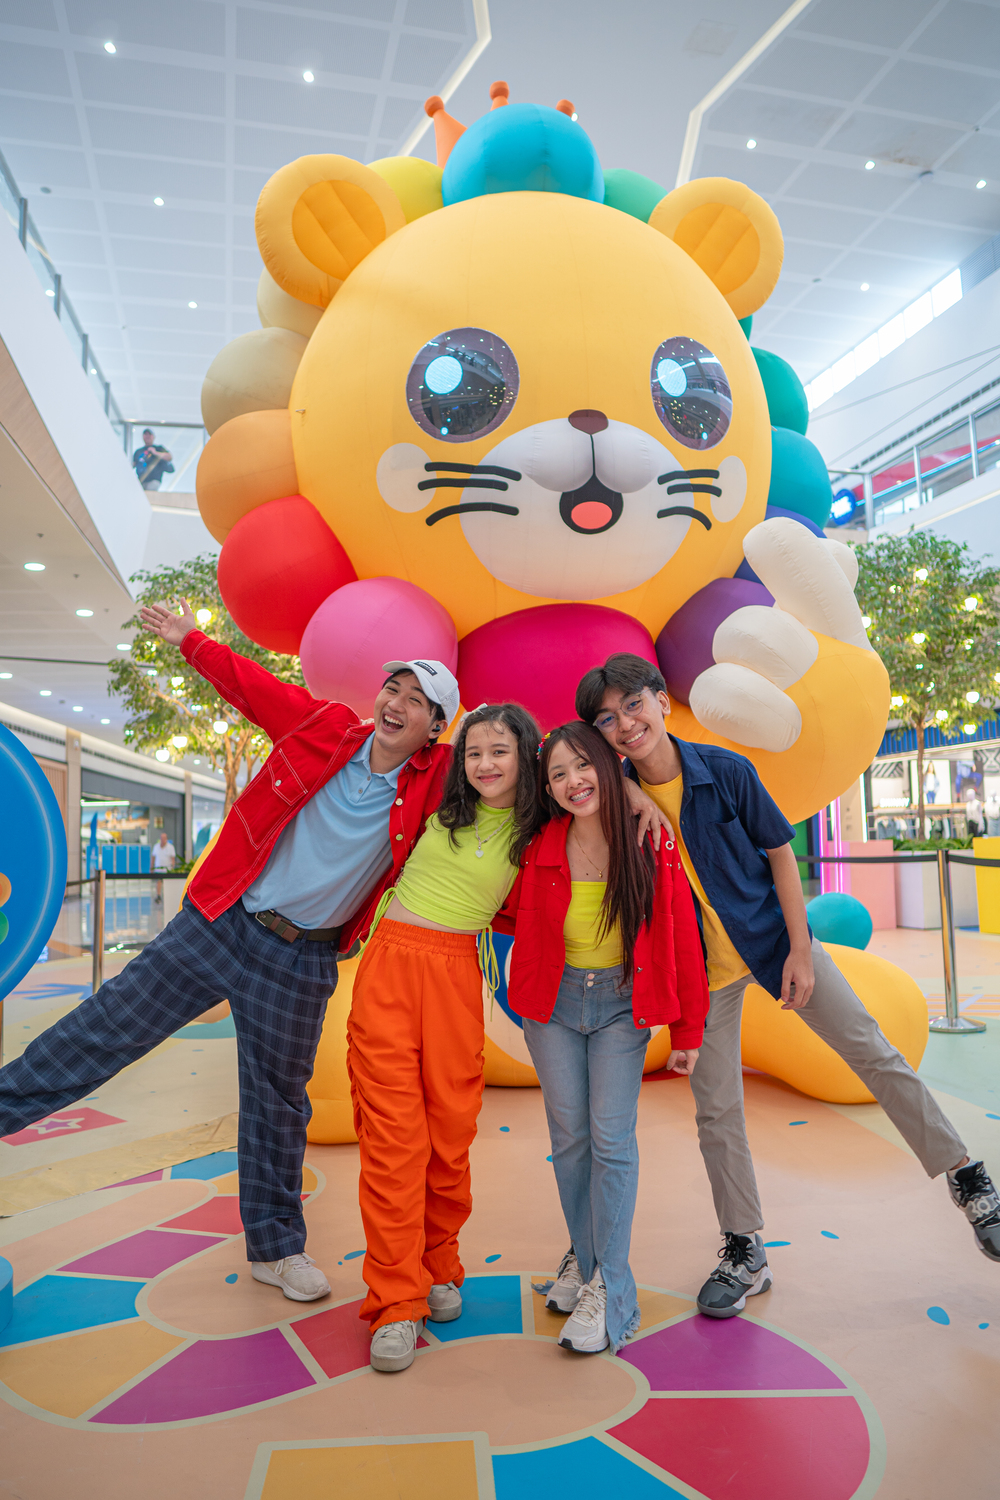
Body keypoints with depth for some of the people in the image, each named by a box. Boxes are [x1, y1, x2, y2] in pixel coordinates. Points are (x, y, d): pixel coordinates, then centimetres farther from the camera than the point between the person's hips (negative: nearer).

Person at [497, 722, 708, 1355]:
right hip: (555, 1001, 2)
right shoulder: (541, 850, -9)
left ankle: (609, 1290, 8)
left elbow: (683, 938, -6)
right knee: (569, 1136, 8)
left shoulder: (652, 847, -13)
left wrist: (688, 1030, -3)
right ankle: (585, 1256, 30)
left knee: (612, 1139, -5)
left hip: (623, 1005, -2)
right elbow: (511, 915, 12)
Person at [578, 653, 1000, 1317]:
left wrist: (799, 951, -8)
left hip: (772, 938, -1)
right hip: (699, 966, 1)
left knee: (872, 1050, 3)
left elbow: (780, 851, -8)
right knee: (716, 1108, 5)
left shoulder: (726, 770, -18)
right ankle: (745, 1252, 22)